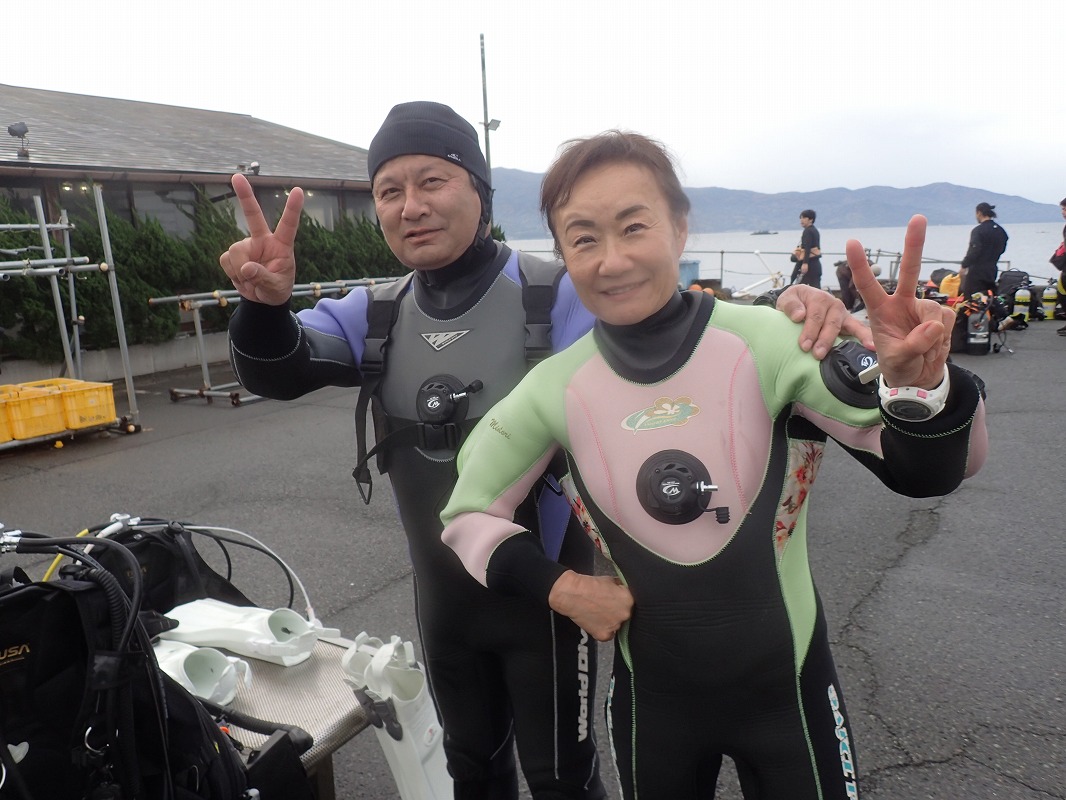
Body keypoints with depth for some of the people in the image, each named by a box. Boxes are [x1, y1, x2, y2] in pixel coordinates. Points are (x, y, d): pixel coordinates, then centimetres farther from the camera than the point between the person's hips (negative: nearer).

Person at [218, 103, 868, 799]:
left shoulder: (557, 295, -19)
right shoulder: (376, 315, -4)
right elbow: (276, 372, -15)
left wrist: (787, 316, -44)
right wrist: (267, 305, -38)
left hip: (545, 594, -5)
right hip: (442, 599, 5)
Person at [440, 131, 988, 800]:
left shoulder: (769, 342, -19)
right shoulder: (555, 388, -12)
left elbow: (926, 471, -18)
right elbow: (466, 514, 1)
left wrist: (920, 385, -39)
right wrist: (558, 586, -13)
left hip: (787, 683, -1)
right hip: (651, 695, 2)